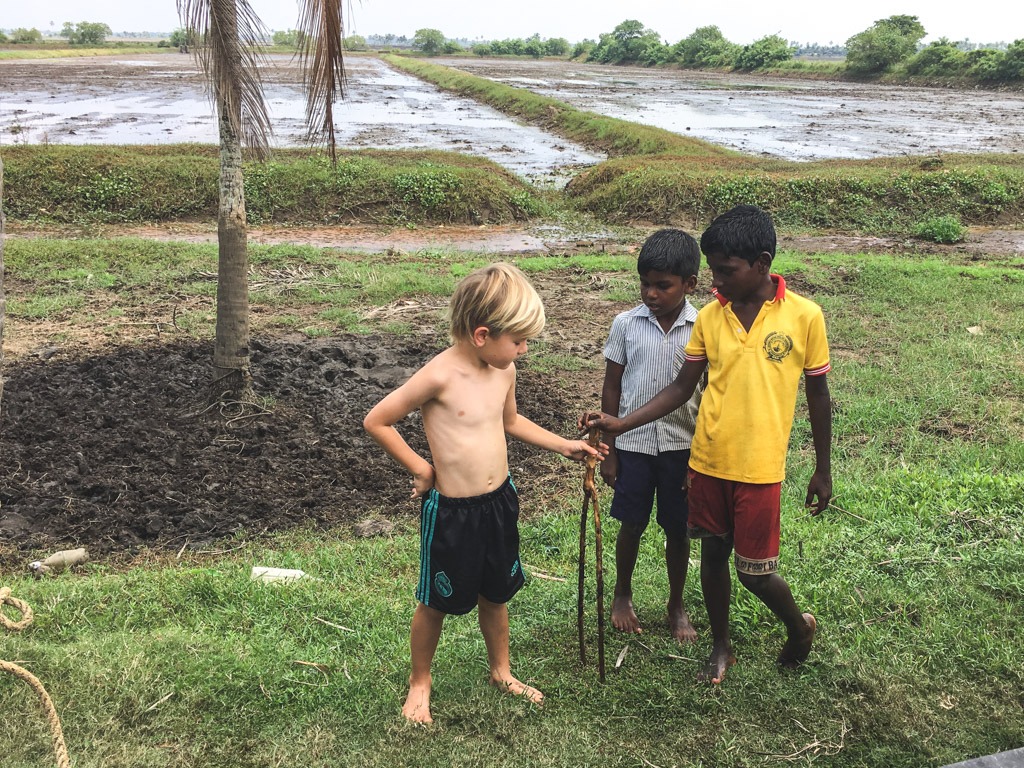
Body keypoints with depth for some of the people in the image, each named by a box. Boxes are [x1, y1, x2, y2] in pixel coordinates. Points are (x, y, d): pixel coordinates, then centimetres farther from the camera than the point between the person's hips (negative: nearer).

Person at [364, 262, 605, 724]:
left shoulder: (504, 370, -2)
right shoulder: (440, 376, -24)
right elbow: (376, 422, -16)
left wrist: (563, 445, 13)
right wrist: (420, 469, -12)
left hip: (499, 501, 6)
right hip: (450, 510, -6)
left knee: (495, 594, 23)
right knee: (437, 603, 13)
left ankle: (501, 672, 45)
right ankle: (419, 683, 35)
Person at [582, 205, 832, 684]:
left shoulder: (804, 316, -10)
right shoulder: (709, 317, -2)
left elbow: (817, 396, -1)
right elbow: (682, 387, 3)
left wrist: (823, 470, 4)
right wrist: (620, 425, -7)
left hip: (759, 468, -3)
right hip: (706, 462, 4)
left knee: (755, 571, 4)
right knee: (713, 554, 15)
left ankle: (799, 626, 35)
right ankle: (721, 647, 37)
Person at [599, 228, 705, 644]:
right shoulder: (626, 324, -6)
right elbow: (612, 386, 0)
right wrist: (608, 450, 0)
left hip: (683, 446, 0)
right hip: (633, 443, 0)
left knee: (678, 529, 12)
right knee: (632, 525, 13)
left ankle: (677, 605, 32)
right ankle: (622, 594, 37)